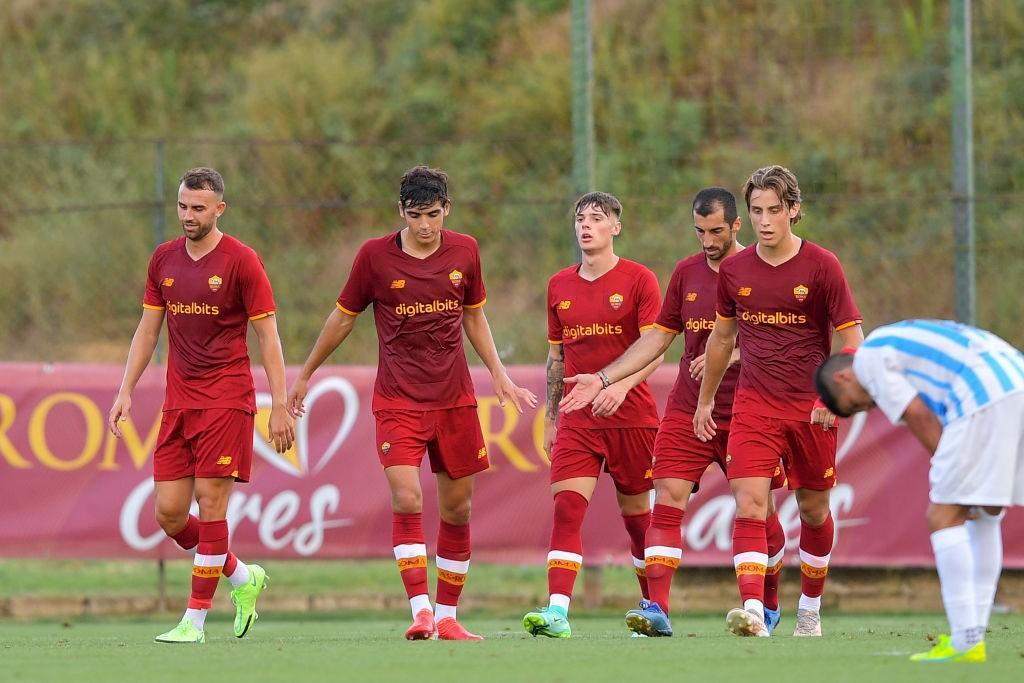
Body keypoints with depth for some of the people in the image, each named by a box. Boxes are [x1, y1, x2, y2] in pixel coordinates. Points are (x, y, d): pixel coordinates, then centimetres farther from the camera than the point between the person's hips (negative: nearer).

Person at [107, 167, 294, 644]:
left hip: (226, 402, -6)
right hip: (178, 403, 6)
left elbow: (268, 336, -6)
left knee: (211, 506, -9)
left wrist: (279, 406, -10)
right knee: (169, 514, 1)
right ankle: (243, 578, 24)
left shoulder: (240, 261, -6)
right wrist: (126, 391, 10)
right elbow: (148, 329, 17)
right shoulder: (164, 260, 10)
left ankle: (195, 622, -5)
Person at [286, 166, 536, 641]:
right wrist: (305, 377, 14)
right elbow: (343, 318, 7)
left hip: (455, 400, 3)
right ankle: (420, 611, -21)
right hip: (398, 400, -3)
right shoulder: (375, 256, -6)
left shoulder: (464, 251, 2)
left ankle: (447, 615, 17)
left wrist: (499, 374, 14)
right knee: (407, 499, -18)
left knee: (457, 507, 6)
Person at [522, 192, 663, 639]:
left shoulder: (638, 280, -3)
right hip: (577, 420, 3)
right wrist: (550, 419, 15)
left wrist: (622, 384, -27)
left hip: (631, 416, -3)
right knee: (566, 508, -14)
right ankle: (557, 613, -24)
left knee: (636, 514, 6)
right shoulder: (559, 286, 11)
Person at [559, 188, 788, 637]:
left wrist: (727, 355, -22)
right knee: (667, 500, -12)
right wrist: (603, 378, 8)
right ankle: (657, 609, -18)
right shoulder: (687, 272, 10)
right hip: (686, 411, 3)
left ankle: (768, 606, 25)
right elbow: (658, 338, 15)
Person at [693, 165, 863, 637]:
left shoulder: (821, 266, -7)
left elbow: (852, 340, -6)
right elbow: (722, 336, 19)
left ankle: (810, 610, 29)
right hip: (753, 404, 2)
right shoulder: (734, 270, 4)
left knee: (814, 510, 10)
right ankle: (753, 612, -26)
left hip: (811, 408, -2)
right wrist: (706, 399, 24)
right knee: (749, 507, -16)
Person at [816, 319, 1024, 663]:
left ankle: (965, 643, -7)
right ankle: (973, 636, 20)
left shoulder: (868, 358, 8)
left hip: (986, 399, -9)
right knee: (986, 514, 19)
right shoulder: (901, 341, 33)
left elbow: (921, 419, 0)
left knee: (944, 517, -2)